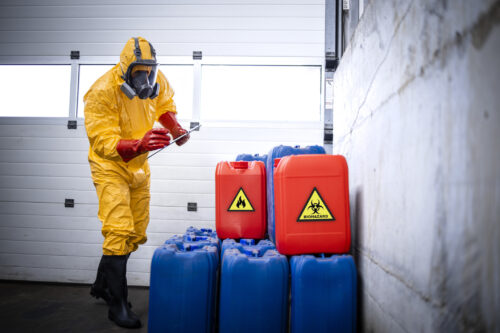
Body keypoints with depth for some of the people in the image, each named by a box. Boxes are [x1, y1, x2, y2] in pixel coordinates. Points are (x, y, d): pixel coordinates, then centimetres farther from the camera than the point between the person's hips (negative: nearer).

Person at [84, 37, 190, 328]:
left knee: (136, 234, 13)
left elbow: (164, 105, 14)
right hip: (110, 165, -6)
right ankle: (118, 305, -2)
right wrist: (139, 145, -47)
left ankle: (103, 285, 33)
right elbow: (104, 143, -29)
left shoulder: (157, 81, -8)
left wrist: (175, 128, -6)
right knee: (120, 231, -17)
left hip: (139, 166, 7)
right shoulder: (102, 93, -25)